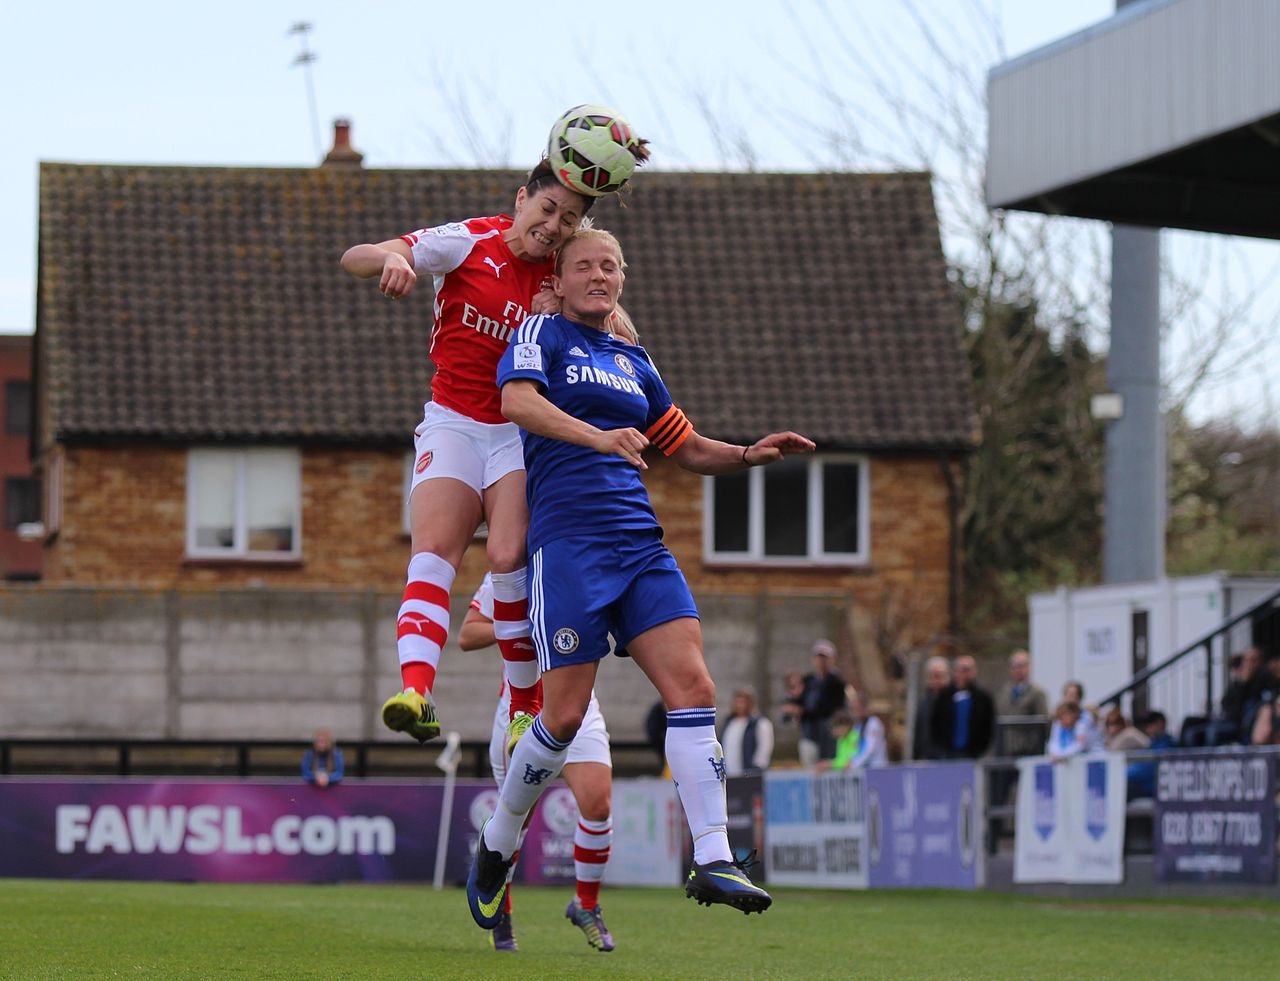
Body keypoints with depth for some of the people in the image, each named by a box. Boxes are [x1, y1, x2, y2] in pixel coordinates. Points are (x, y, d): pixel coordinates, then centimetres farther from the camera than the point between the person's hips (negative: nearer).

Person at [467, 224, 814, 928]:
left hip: (640, 545, 6)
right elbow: (517, 400, -17)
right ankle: (496, 844, 16)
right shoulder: (543, 335, 4)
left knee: (692, 687, -11)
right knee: (565, 714, -7)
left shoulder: (633, 362, 23)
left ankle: (713, 861, -16)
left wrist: (749, 455, 10)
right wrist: (597, 437, -31)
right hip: (568, 544, -6)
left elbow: (690, 450, 30)